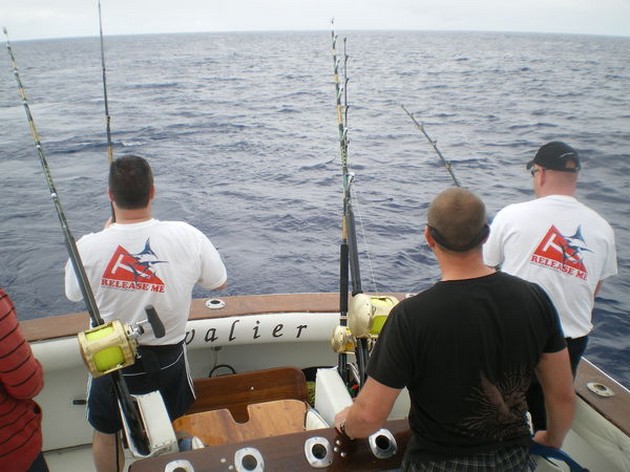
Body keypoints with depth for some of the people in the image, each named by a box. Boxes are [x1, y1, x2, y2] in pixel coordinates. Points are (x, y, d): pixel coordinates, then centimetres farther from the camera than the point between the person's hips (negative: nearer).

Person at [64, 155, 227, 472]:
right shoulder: (187, 236, -23)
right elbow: (219, 283, -6)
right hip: (167, 359, 1)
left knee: (106, 434, 27)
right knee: (177, 429, 28)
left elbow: (73, 294, -1)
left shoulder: (88, 247, -24)